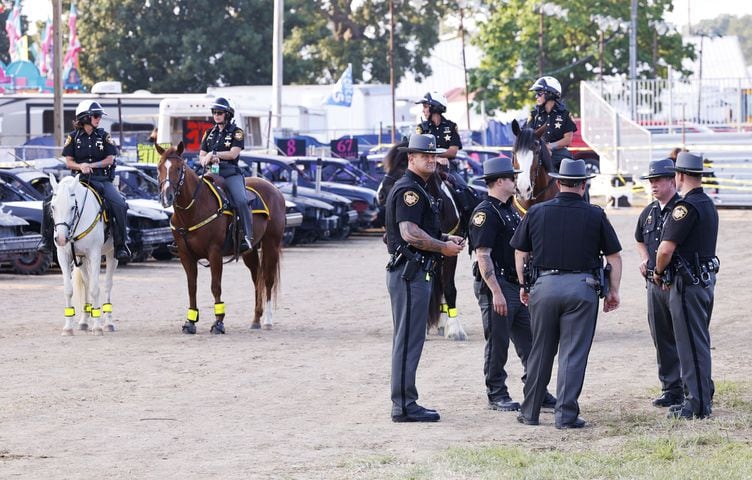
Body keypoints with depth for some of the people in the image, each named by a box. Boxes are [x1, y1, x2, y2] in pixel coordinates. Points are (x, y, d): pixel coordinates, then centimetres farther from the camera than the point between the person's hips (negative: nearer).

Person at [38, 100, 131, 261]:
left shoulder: (103, 136, 7)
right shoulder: (74, 137, 7)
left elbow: (109, 159, 2)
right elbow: (69, 162, 4)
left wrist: (91, 165, -11)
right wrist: (80, 166, -17)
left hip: (101, 179, 0)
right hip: (79, 179, 0)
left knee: (119, 204, -26)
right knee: (51, 201, -19)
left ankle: (121, 245, -19)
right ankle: (46, 240, -5)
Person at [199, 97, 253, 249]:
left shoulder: (236, 132, 4)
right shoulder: (209, 133, 19)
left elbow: (233, 154, -9)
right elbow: (201, 157, 14)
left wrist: (214, 154, -14)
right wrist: (208, 159, -9)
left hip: (231, 173, -5)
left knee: (241, 200, -28)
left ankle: (248, 236, -28)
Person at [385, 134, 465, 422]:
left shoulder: (419, 190, 20)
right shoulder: (408, 190, -14)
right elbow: (410, 233, -24)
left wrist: (446, 239, 11)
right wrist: (443, 247, -14)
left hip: (416, 272, 11)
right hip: (409, 272, -11)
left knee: (408, 339, 14)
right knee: (408, 340, -8)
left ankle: (405, 404, 20)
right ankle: (404, 407, -6)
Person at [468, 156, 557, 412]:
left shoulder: (510, 210, 16)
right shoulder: (485, 213, -14)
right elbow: (483, 255, -20)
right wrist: (496, 292, -23)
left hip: (518, 286, 9)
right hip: (497, 286, -9)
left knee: (530, 342, 10)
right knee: (497, 343, 0)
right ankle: (497, 396, 8)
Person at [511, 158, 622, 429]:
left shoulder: (537, 212, 4)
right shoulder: (595, 216, 0)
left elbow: (520, 253, 10)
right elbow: (614, 256, 3)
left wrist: (523, 285, 20)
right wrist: (613, 291, 11)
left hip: (545, 285, 2)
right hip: (582, 287, -2)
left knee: (540, 352, 12)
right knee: (573, 354, 0)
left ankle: (530, 412, 18)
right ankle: (566, 415, -3)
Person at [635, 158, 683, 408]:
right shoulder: (649, 212, 13)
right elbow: (640, 240, 32)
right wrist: (645, 259, 14)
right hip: (654, 282, 8)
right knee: (662, 339, 11)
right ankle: (671, 389, 18)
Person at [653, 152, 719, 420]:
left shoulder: (686, 207, -18)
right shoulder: (708, 204, 13)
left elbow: (666, 249, -22)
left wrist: (659, 272, -2)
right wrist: (667, 272, 16)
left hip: (688, 284, -9)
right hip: (706, 279, 9)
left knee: (691, 343, -5)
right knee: (699, 341, 17)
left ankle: (697, 404, -3)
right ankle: (704, 395, 25)